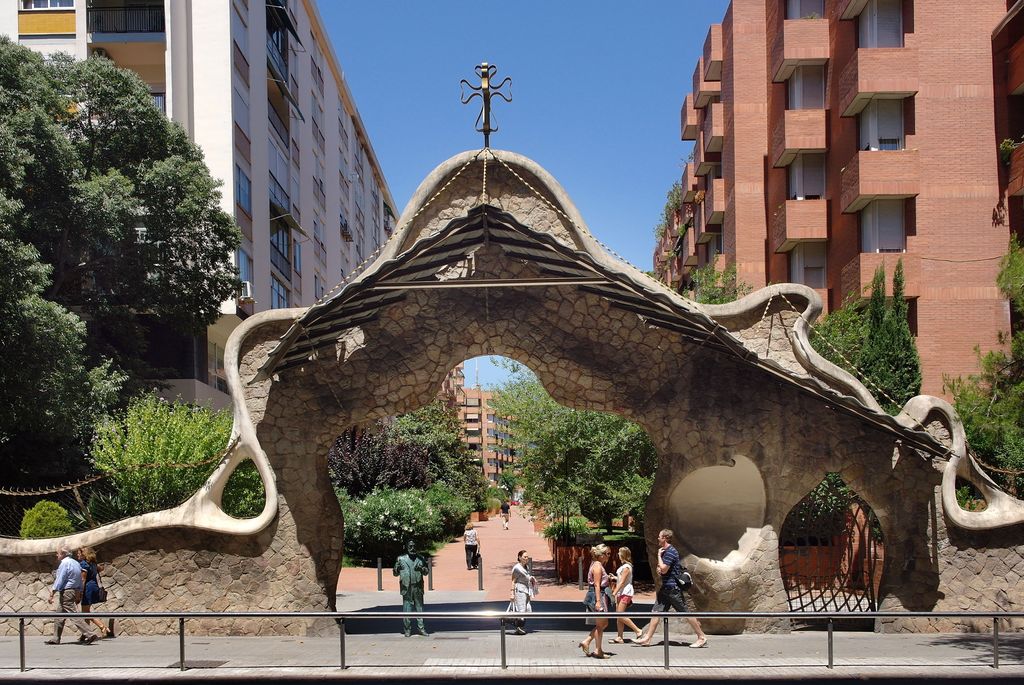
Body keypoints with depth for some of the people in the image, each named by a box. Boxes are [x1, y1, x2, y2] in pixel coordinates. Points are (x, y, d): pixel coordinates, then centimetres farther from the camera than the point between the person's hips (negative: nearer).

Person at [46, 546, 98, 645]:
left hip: (66, 592, -10)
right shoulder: (76, 563, 15)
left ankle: (90, 634, -19)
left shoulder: (64, 563, -13)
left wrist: (52, 593, -16)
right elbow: (80, 582, 17)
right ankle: (56, 639, 20)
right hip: (75, 591, 10)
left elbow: (59, 580, -18)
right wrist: (79, 594, 22)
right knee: (59, 615, 16)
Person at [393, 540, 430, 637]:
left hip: (418, 587, 2)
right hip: (406, 588, -2)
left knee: (419, 607, 5)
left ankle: (421, 627, 12)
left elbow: (427, 570, 13)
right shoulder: (401, 559, 5)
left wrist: (421, 569, -8)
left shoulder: (421, 558, 10)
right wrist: (397, 569, -15)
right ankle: (407, 629, 7)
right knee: (407, 608, -1)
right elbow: (395, 573, 7)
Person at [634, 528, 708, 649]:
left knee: (686, 612, -4)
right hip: (666, 588, 10)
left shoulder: (670, 552, -17)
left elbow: (664, 569, -23)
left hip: (673, 588, -10)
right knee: (656, 612, 6)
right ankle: (647, 638, 7)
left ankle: (702, 637, 4)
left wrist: (659, 555, -13)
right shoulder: (665, 551, 15)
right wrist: (659, 569, 7)